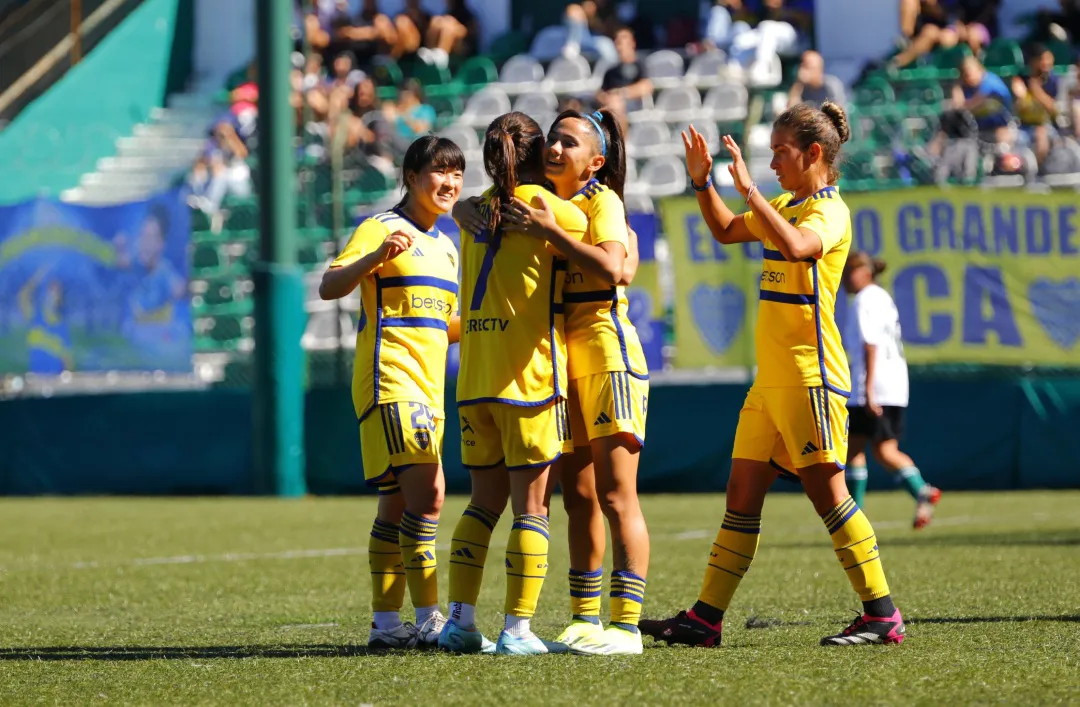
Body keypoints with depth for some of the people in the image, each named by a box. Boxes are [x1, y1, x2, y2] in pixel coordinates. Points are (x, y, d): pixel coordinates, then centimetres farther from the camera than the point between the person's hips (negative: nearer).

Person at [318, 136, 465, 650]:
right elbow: (328, 287, -15)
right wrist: (376, 257, -31)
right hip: (390, 380, -9)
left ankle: (386, 622, 13)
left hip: (426, 389, 9)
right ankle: (427, 620, -17)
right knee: (426, 494, -18)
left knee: (399, 502, 10)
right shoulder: (382, 228, -5)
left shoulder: (445, 246, 20)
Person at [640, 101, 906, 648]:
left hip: (809, 377, -9)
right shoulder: (786, 207, 17)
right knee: (743, 493, 7)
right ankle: (705, 618, 9)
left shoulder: (830, 211, -10)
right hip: (771, 378, 9)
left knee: (826, 490, -8)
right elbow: (726, 231, 32)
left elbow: (795, 246, -32)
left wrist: (748, 188, -29)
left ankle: (882, 616, -3)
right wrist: (702, 182, 18)